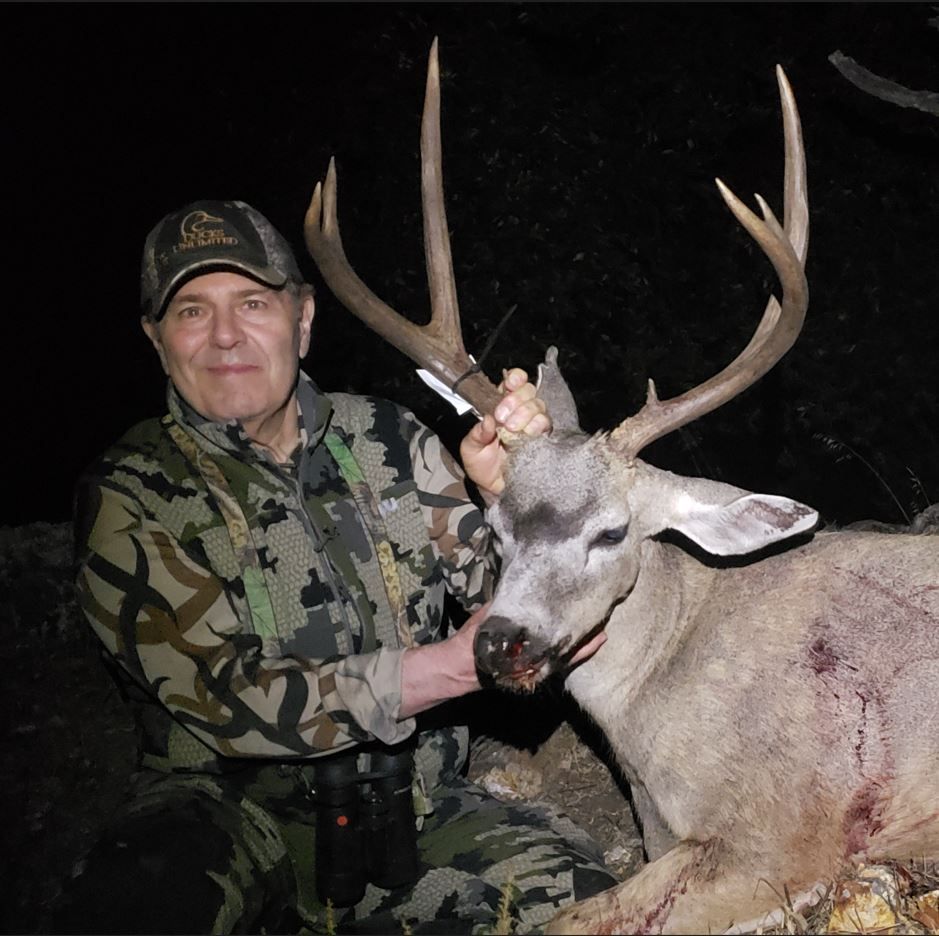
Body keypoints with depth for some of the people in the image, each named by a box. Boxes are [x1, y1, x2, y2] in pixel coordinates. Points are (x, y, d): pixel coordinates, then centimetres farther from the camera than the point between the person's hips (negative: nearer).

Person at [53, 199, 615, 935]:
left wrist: (514, 492, -19)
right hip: (235, 808, -4)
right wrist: (458, 663, -22)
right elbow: (228, 698, -15)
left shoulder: (386, 441, 5)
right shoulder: (130, 500, -5)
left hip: (413, 805, 4)